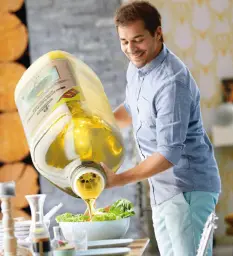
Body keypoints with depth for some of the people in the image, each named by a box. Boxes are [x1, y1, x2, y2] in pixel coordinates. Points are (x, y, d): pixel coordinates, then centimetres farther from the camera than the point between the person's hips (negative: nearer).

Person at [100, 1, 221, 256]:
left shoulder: (172, 81, -24)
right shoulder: (136, 66, 5)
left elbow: (169, 153, -26)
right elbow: (131, 109, 26)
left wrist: (118, 179, -28)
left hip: (188, 188, -9)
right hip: (161, 188, 9)